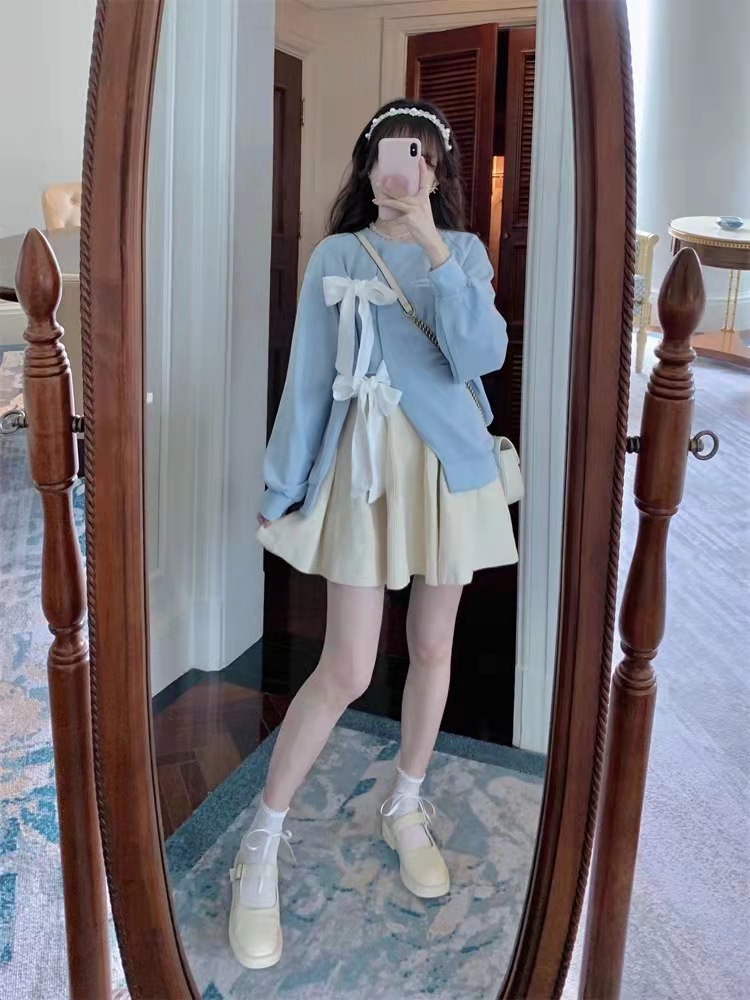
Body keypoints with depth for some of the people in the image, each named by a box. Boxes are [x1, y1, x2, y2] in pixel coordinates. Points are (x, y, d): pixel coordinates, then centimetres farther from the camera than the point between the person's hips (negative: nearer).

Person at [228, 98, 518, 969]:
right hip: (366, 464, -2)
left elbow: (482, 356, -12)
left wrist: (435, 250, -17)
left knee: (433, 646, 12)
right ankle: (261, 846, 11)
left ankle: (405, 810, 34)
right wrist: (281, 489, 1)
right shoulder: (336, 256, 2)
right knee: (345, 670, -6)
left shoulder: (464, 251, 5)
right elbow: (308, 378, 2)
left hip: (451, 465, 2)